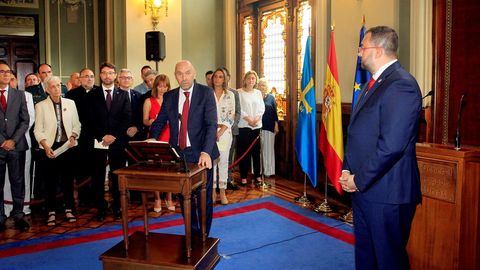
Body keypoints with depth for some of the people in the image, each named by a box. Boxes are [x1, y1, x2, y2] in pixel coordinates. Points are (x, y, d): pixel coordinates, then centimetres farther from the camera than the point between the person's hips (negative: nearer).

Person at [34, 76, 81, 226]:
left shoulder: (70, 103, 7)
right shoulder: (40, 106, 1)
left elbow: (76, 125, 10)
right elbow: (38, 130, -2)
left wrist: (73, 136, -9)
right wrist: (46, 147, -14)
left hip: (68, 147, 2)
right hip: (50, 148, -2)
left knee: (68, 179, 8)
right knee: (51, 180, 3)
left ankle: (69, 209, 19)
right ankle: (51, 212, 12)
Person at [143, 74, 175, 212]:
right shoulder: (149, 101, 4)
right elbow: (145, 121, 3)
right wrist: (151, 122, -18)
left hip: (169, 137, 1)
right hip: (154, 138, -1)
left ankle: (169, 198, 12)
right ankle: (157, 199, 11)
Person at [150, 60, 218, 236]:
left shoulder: (206, 93, -6)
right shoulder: (169, 96, 6)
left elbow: (211, 124, -14)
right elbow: (159, 122, 12)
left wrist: (206, 152, -26)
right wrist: (152, 140, -9)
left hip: (200, 155, -3)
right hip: (178, 154, 4)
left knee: (204, 198, 9)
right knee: (185, 197, 14)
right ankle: (192, 234, 30)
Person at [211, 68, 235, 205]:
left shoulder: (230, 95, 6)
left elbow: (231, 115, 1)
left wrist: (221, 131, -10)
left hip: (225, 132, 0)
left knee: (223, 161, 3)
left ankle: (222, 192, 10)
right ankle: (212, 191, 11)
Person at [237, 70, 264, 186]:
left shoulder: (258, 92, 13)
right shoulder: (239, 92, -2)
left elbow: (262, 108, 8)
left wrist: (256, 119, -7)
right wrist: (248, 119, -13)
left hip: (257, 125, 4)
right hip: (243, 125, -4)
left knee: (256, 150, 6)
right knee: (244, 151, -2)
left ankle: (257, 174, 15)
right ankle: (243, 176, 5)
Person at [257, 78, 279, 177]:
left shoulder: (271, 97, 7)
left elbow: (274, 112, 7)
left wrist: (276, 125, 2)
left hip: (269, 127, 0)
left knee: (268, 149, 3)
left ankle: (268, 170, 10)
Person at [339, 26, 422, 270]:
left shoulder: (401, 84, -18)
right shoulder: (374, 83, 14)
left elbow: (391, 145, -25)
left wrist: (359, 179, -16)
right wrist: (347, 170, 6)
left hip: (386, 194, -9)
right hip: (362, 188, 9)